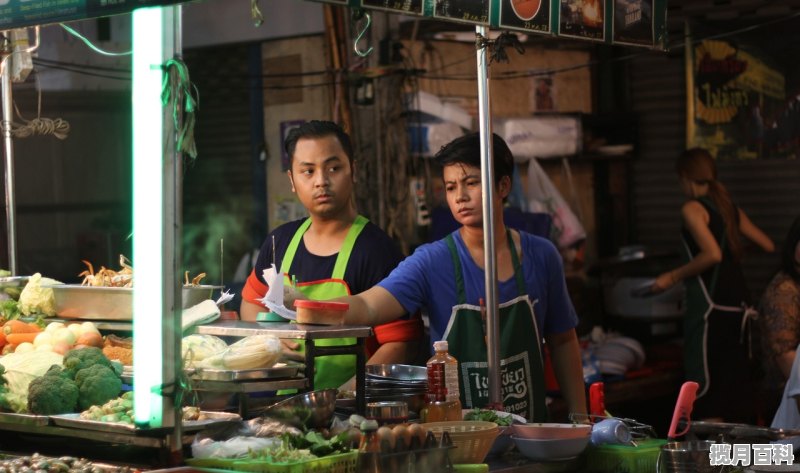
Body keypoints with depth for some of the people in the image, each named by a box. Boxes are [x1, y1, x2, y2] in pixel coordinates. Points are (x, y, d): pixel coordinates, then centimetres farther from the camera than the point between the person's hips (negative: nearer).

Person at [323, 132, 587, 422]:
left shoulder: (540, 256, 3)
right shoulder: (432, 261, -6)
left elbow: (563, 341, 13)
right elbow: (368, 306, -20)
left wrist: (579, 419, 10)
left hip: (530, 430, 3)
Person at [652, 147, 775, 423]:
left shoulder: (693, 208, -8)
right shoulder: (730, 208, 13)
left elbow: (712, 253, -21)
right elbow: (768, 245, 18)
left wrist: (673, 277, -12)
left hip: (711, 308, -7)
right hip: (739, 304, 8)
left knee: (705, 386, -5)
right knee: (737, 381, 13)